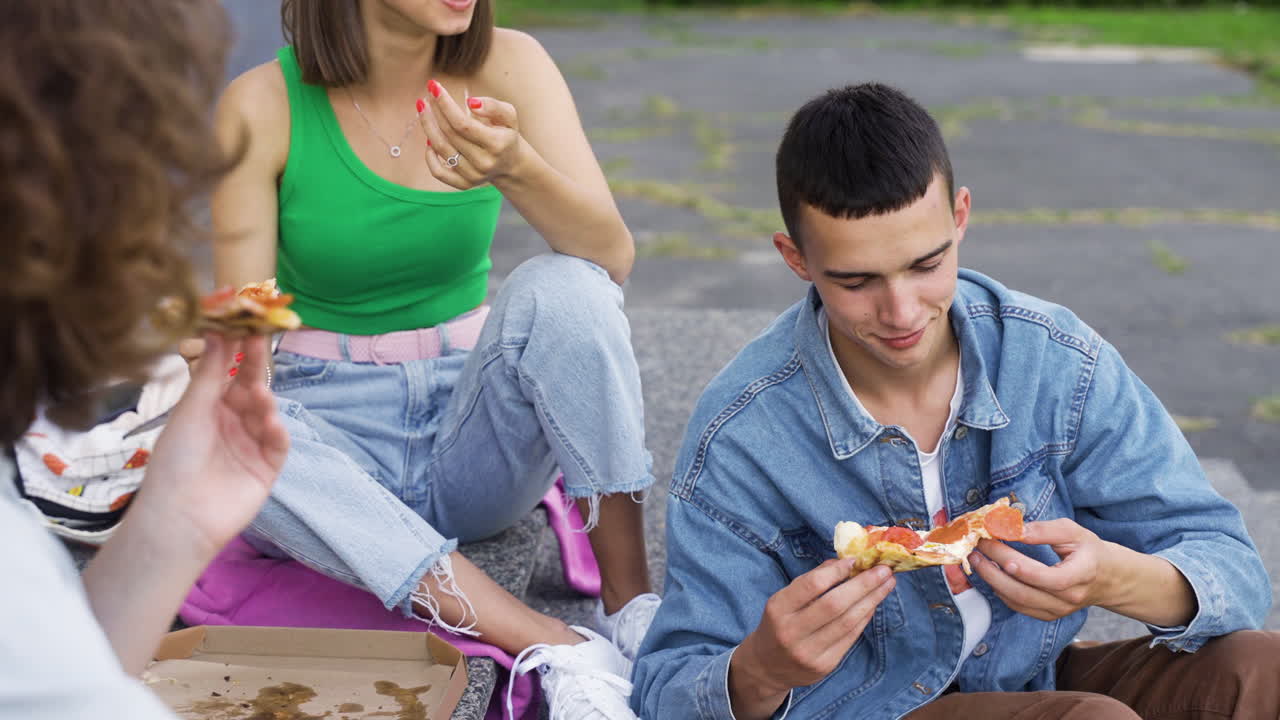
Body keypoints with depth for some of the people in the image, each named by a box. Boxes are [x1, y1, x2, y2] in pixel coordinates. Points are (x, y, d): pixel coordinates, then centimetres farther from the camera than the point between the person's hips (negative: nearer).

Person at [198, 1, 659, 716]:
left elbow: (613, 256, -19)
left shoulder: (505, 65, -7)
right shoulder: (264, 104, -10)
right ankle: (558, 650, -34)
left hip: (477, 432, 1)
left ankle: (631, 600, -17)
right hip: (341, 430, 0)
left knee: (563, 289, -26)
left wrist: (515, 168, -39)